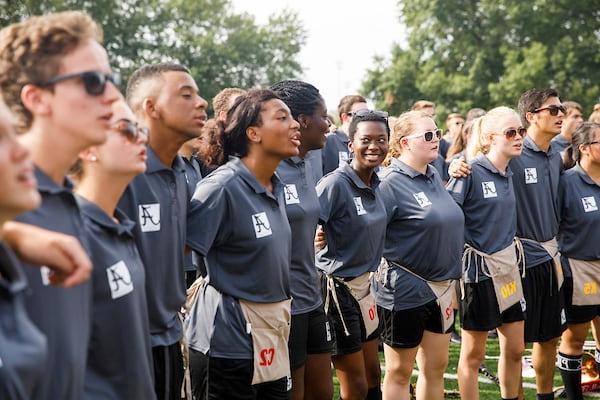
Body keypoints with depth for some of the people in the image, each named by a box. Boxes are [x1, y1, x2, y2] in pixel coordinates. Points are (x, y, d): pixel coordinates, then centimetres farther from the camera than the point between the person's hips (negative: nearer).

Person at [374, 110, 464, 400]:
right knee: (399, 371, 4)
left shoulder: (435, 177, 9)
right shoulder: (391, 182, -15)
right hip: (405, 289, -7)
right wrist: (385, 270, -17)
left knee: (436, 366, 14)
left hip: (441, 287, 7)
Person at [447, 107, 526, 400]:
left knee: (515, 349, 12)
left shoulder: (509, 174, 8)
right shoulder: (471, 172, -14)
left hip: (508, 267, 7)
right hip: (479, 268, -7)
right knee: (474, 354, 5)